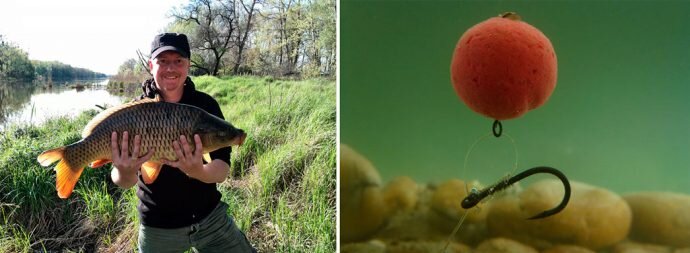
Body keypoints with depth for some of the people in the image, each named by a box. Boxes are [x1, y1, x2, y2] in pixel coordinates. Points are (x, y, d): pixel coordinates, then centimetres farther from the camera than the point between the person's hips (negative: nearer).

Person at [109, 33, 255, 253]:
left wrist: (198, 171, -38)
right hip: (158, 226, 0)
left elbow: (222, 170, -16)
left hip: (210, 216, 1)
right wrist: (125, 174, -39)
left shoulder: (205, 104, -9)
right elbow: (124, 181, -15)